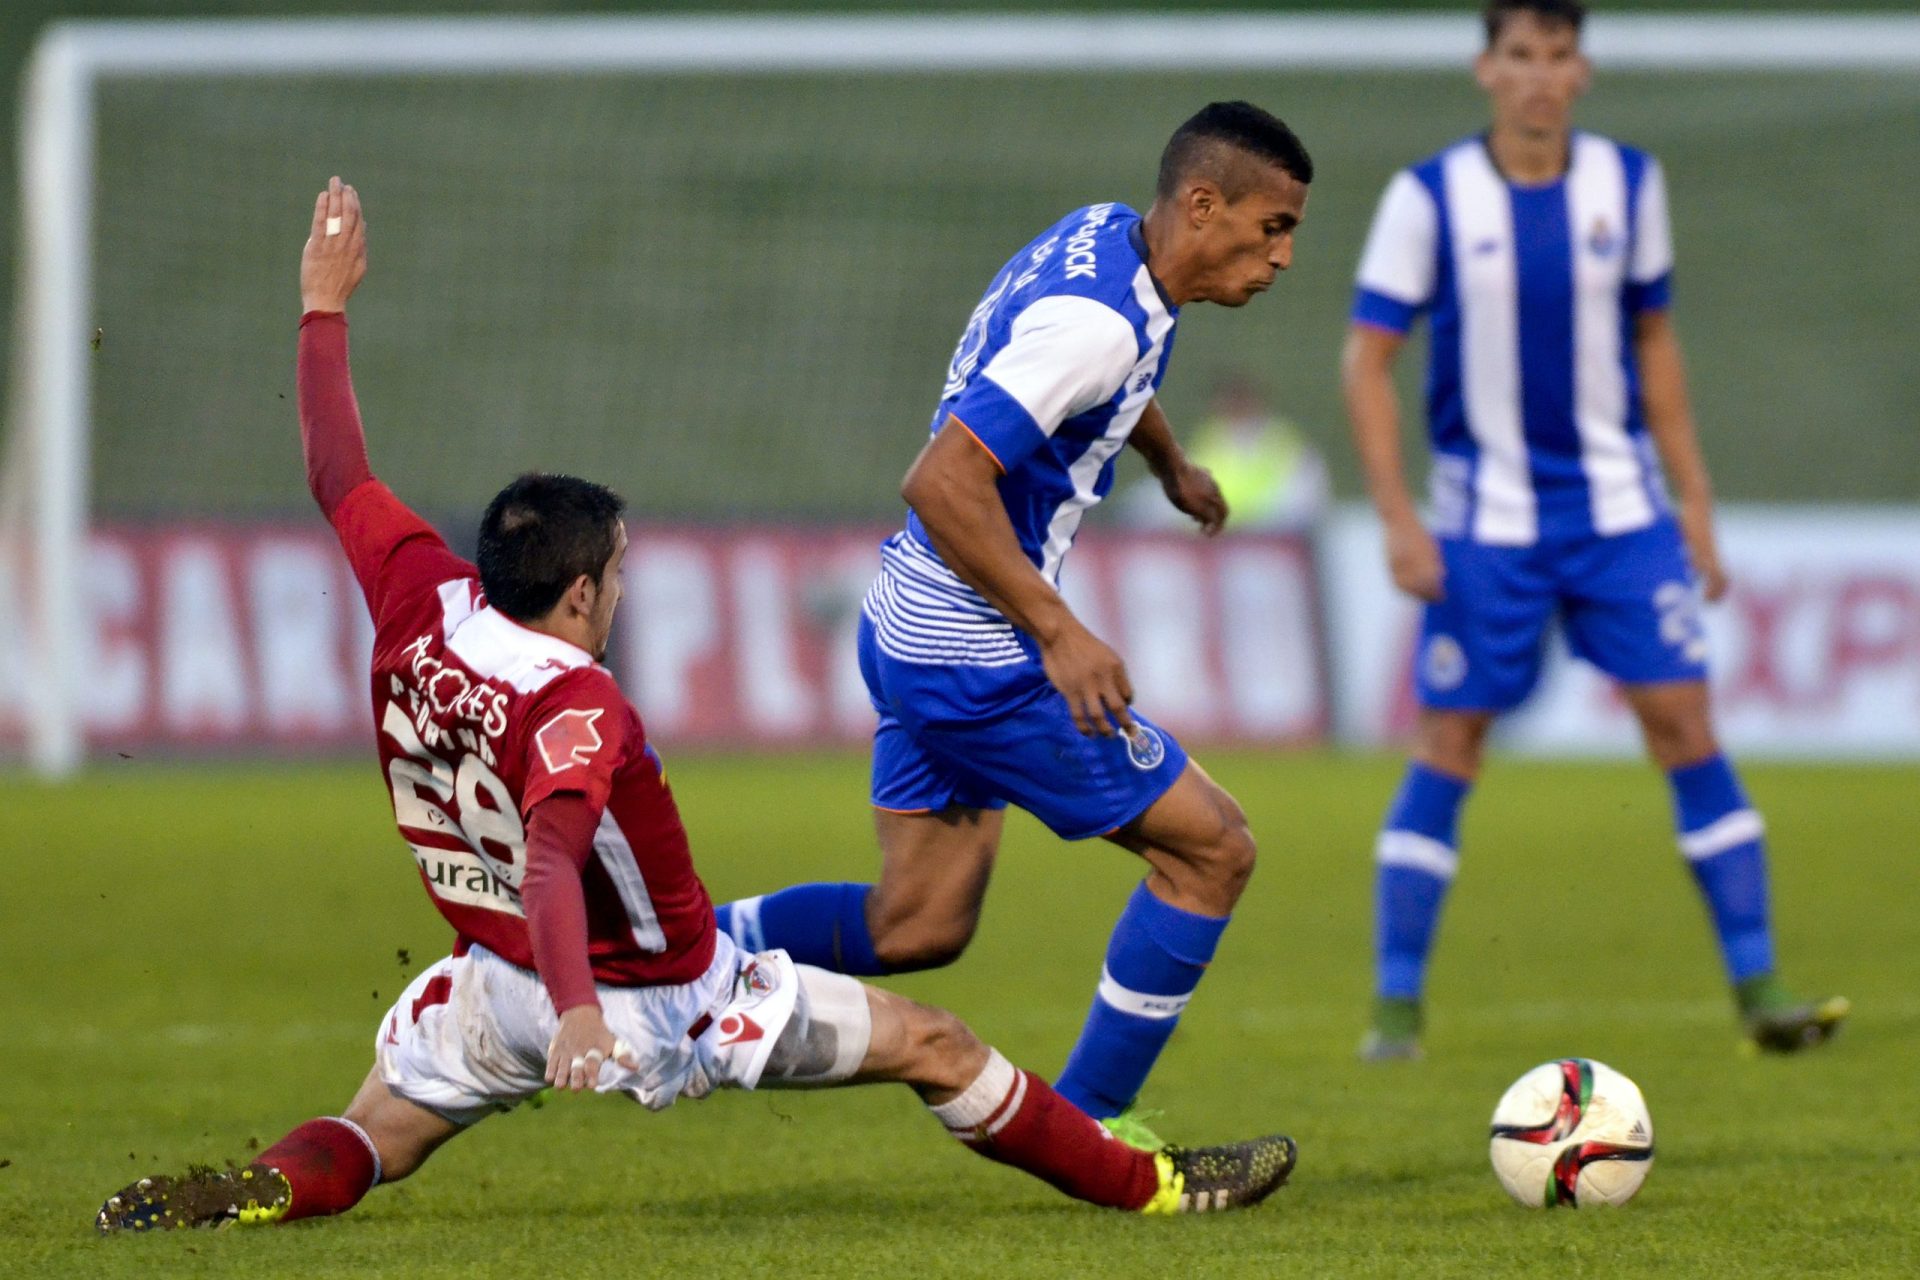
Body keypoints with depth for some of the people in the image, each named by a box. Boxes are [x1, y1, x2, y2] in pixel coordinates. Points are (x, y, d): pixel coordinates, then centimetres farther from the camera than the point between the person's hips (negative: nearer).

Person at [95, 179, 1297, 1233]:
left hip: (499, 988, 6)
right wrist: (576, 1010, -60)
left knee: (364, 1147, 14)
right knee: (934, 1046, 4)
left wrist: (326, 306, 17)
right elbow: (552, 858, -45)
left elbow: (336, 473, 5)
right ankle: (1148, 1186, 10)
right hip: (657, 1002, -6)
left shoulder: (420, 606, -9)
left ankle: (238, 1192, -20)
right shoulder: (576, 710, -29)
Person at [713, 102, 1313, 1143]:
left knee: (916, 928, 14)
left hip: (911, 629, 10)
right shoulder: (1098, 320, -25)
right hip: (981, 658, -10)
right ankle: (1085, 1130, 5)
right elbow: (941, 481, -31)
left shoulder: (1102, 235, 6)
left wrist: (1170, 465, 46)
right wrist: (1059, 635, -29)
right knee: (1209, 849, -1)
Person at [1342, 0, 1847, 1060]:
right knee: (1446, 748, -2)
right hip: (1486, 523, -2)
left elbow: (1653, 341, 13)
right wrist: (1398, 520, -12)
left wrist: (1695, 501, 10)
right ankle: (1396, 1007, 7)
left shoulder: (1628, 185, 3)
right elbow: (1367, 359, -4)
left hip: (1619, 507, 2)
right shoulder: (1430, 199, -7)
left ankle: (1759, 988, -2)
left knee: (1684, 723, -6)